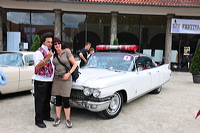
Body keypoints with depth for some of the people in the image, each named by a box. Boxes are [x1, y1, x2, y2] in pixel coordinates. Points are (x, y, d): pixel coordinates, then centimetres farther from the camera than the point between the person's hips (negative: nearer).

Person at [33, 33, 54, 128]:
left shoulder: (51, 51, 12)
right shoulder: (39, 52, -14)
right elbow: (37, 66, -24)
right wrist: (46, 59, -39)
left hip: (49, 80, 8)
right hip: (41, 80, -8)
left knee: (47, 99, 18)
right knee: (40, 101, 0)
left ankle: (46, 116, 32)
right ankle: (38, 120, 9)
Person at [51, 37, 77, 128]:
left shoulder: (66, 52, -5)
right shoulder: (54, 55, 8)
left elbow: (75, 64, -6)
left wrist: (69, 74, -14)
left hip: (66, 79, -4)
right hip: (56, 79, 4)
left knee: (65, 100, -3)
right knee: (58, 99, 10)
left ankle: (68, 119, 10)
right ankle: (58, 118, 22)